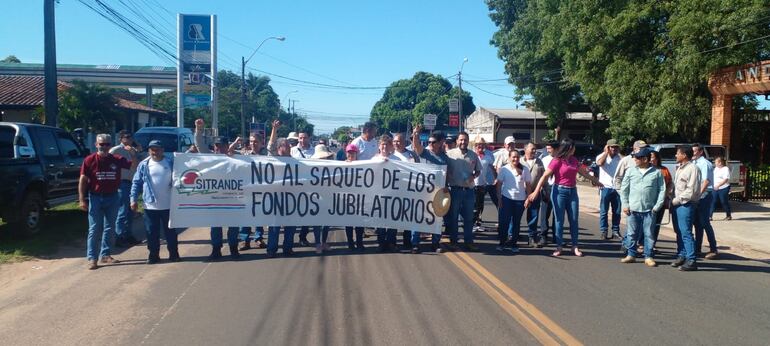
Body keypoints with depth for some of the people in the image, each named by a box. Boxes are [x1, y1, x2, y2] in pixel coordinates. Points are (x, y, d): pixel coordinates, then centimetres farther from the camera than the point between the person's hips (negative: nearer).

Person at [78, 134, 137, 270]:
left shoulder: (117, 160, 1)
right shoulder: (89, 160, -6)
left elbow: (133, 167, 4)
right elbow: (83, 180, -5)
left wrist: (133, 156, -15)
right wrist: (82, 200, -10)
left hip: (112, 197, 3)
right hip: (95, 197, -3)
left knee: (109, 228, 11)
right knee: (94, 229, -2)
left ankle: (105, 255, 21)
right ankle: (91, 258, 2)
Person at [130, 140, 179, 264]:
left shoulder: (171, 162, 0)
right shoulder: (143, 165, 2)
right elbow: (136, 183, 5)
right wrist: (133, 199, 0)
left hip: (168, 205, -1)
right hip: (150, 206, 1)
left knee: (170, 231, 9)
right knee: (152, 232, 6)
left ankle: (174, 254, 19)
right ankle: (153, 255, 17)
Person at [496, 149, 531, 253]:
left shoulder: (524, 169, 1)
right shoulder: (504, 169, 0)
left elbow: (528, 185, 5)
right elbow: (499, 184, 3)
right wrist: (499, 199, -1)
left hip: (520, 199, 1)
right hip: (506, 198, -1)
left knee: (516, 222, 8)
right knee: (503, 221, -2)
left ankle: (514, 244, 18)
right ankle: (502, 242, 11)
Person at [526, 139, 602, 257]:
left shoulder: (574, 160, 9)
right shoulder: (557, 161, -10)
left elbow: (584, 172, 23)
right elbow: (545, 176, -14)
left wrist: (596, 181, 31)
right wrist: (536, 192, -22)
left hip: (572, 192, 5)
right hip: (560, 191, -5)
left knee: (574, 220, 6)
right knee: (559, 220, 1)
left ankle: (575, 247, 13)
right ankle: (558, 247, 8)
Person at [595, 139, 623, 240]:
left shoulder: (619, 158, 9)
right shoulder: (602, 156, 3)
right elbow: (599, 163, -20)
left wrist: (619, 153, -3)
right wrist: (606, 152, -9)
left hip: (617, 188, 3)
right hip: (605, 187, -3)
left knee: (617, 211, 7)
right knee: (603, 211, -1)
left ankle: (616, 230, 15)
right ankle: (603, 231, 2)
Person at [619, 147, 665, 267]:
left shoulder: (657, 172, 0)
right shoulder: (631, 171, 4)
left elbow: (662, 190, 0)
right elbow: (624, 189, 7)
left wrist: (657, 207, -6)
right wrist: (625, 205, 0)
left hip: (649, 210, -2)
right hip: (632, 209, 2)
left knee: (649, 234, 3)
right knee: (631, 233, 8)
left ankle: (648, 257, 13)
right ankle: (631, 255, 19)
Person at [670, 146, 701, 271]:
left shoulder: (692, 169, -12)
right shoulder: (680, 168, 17)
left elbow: (691, 191, -18)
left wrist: (677, 200, -13)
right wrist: (673, 200, 9)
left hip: (686, 205, -9)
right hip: (677, 204, 9)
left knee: (686, 232, -9)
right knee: (679, 232, 14)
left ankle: (691, 260, -6)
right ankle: (681, 256, 23)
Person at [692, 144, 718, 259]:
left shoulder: (704, 163, -12)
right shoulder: (694, 163, 13)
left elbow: (706, 181, -20)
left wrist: (699, 194, -23)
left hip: (705, 195, -8)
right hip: (698, 195, 9)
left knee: (705, 222, -7)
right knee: (697, 223, 12)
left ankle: (713, 250, 0)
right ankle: (697, 249, 20)